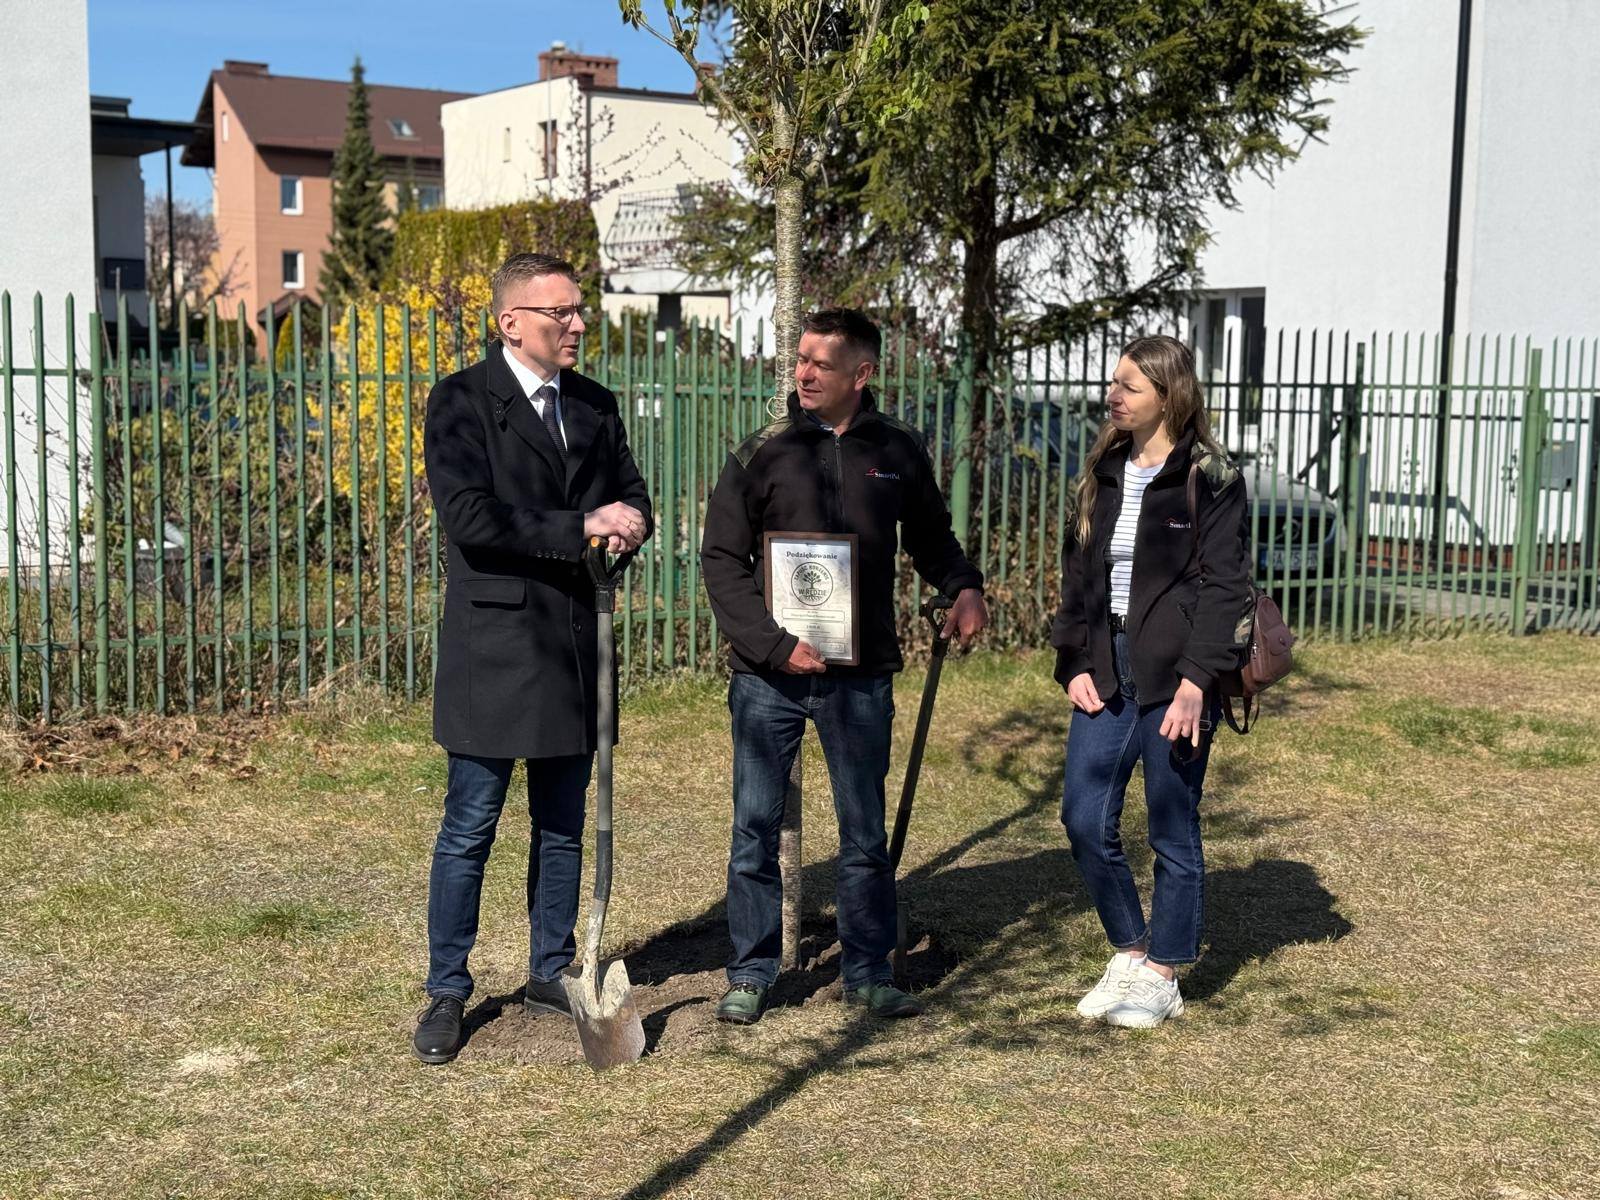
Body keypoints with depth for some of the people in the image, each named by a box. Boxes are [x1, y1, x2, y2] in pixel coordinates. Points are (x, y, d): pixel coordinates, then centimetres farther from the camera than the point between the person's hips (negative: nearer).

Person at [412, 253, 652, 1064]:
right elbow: (469, 519, -19)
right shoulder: (462, 402, -8)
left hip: (574, 642, 6)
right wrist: (581, 528, -18)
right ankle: (446, 992, 14)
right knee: (469, 827, 2)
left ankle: (551, 973, 28)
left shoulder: (595, 406, 11)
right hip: (494, 644, -6)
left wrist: (627, 523, -12)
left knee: (564, 823, 14)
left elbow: (631, 495, 13)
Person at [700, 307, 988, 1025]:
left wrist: (964, 586, -2)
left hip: (860, 677, 1)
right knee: (755, 830, 6)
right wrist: (774, 643, -14)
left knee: (865, 833, 9)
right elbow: (720, 561, -2)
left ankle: (867, 973, 22)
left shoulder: (898, 452, 4)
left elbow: (930, 536, 19)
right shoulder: (761, 454, -2)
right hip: (767, 677, -1)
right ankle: (750, 974, 19)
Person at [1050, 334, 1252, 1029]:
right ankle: (1128, 952, 22)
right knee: (1085, 820, 2)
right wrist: (1074, 663, 3)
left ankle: (1162, 978, 19)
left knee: (1174, 832, 5)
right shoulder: (1103, 473, 13)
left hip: (1174, 682, -6)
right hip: (1106, 676, 6)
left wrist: (1196, 680, -19)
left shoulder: (1209, 479, -6)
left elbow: (1223, 586, -11)